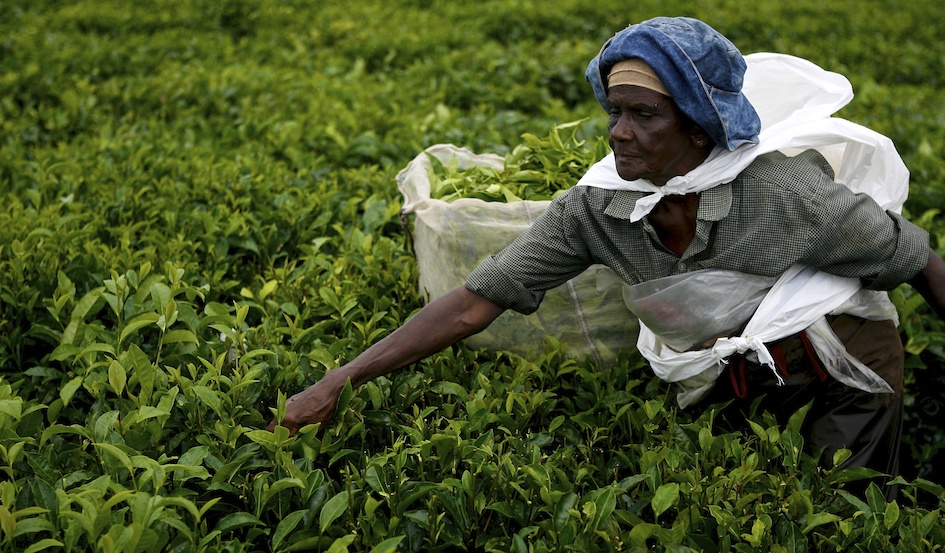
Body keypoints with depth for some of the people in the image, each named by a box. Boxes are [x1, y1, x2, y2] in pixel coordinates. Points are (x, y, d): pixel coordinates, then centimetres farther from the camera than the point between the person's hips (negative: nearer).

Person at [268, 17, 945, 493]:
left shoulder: (785, 191, -28)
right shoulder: (595, 208, -18)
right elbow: (474, 302, -18)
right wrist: (339, 382, -21)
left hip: (843, 382, -3)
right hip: (720, 388, 3)